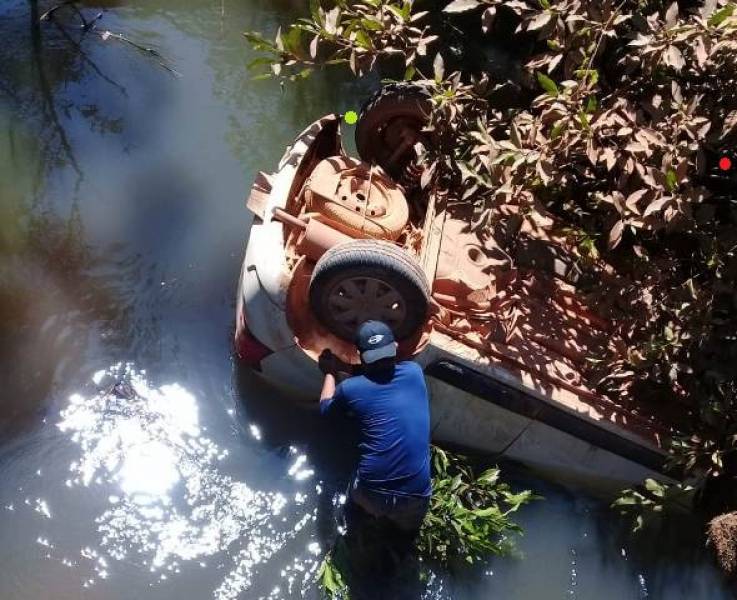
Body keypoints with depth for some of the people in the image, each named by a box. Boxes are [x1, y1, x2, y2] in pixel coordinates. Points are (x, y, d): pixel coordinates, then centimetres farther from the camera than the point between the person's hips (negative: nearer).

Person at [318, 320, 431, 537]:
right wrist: (345, 366, 32)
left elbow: (325, 407, 20)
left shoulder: (350, 389, -5)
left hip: (371, 493, -1)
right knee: (405, 534, 32)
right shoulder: (414, 372, 2)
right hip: (415, 498, 2)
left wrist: (330, 372, 34)